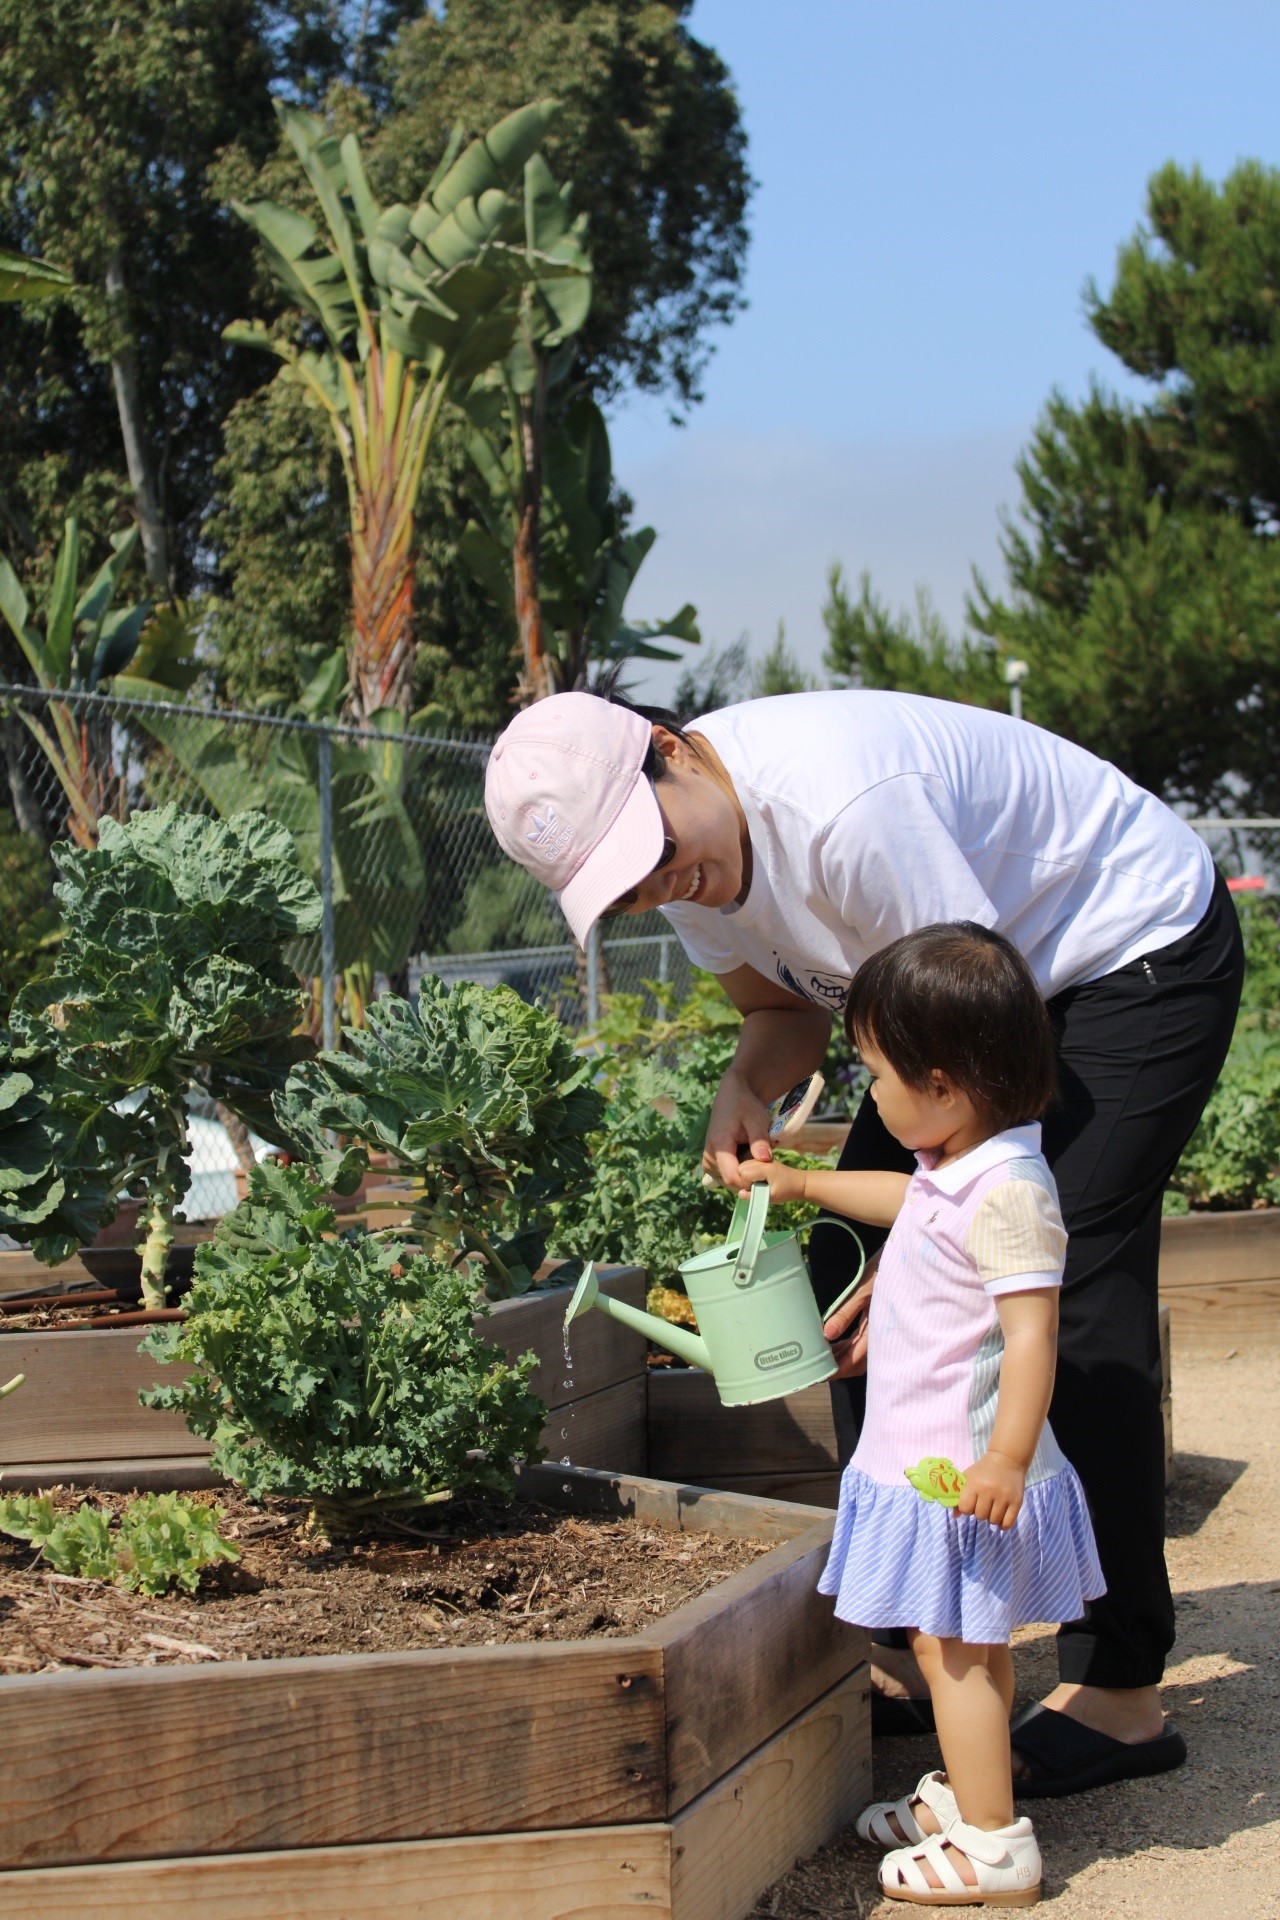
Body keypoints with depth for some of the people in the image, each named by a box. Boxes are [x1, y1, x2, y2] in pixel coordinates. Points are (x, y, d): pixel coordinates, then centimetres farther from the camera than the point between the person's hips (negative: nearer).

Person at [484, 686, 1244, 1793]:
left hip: (1143, 946, -9)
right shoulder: (682, 855, -8)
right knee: (852, 1259, 0)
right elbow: (790, 1006, 7)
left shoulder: (842, 807, -35)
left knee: (1067, 1280, -18)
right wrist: (745, 1089, -17)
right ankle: (904, 1651, 8)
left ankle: (1120, 1690, -10)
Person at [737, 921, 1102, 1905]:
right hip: (928, 1460, 10)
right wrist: (803, 1183, 38)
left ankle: (993, 1845, 4)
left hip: (961, 1472, -10)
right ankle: (962, 1796, 32)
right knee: (966, 1646, 19)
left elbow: (1032, 1334, -28)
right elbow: (907, 1200, 31)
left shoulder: (1006, 1192, -24)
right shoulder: (954, 1171, 7)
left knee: (954, 1646, -3)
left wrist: (1006, 1457, -31)